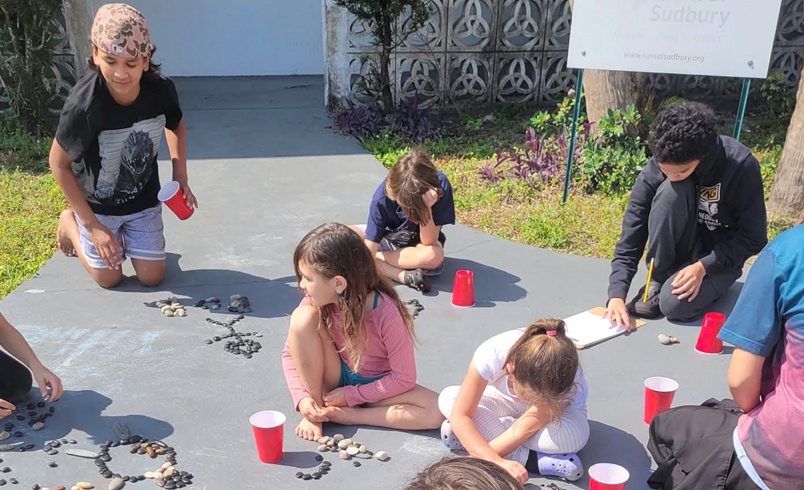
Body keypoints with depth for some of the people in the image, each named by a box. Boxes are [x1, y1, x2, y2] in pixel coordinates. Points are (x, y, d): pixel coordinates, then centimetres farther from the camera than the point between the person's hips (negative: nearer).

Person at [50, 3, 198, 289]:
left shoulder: (161, 90, -23)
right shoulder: (84, 105, -34)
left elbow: (176, 125, 3)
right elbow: (58, 163, -20)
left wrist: (180, 177, -7)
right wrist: (92, 225, -18)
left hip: (143, 200, 3)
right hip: (97, 204, -3)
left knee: (152, 278, 5)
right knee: (109, 279, 10)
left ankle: (124, 234, 34)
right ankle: (70, 223, 34)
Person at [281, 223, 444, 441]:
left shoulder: (387, 314, -29)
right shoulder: (318, 302, -19)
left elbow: (404, 379, -20)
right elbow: (290, 352, -7)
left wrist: (350, 395, -18)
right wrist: (302, 397, -21)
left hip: (375, 387, -2)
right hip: (335, 380, 2)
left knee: (436, 411, -28)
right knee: (303, 317, -25)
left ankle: (347, 415, -18)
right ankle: (316, 410, -11)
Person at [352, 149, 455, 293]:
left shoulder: (440, 186, -30)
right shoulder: (381, 198, -29)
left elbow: (428, 242, -29)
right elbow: (369, 247, -29)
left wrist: (426, 208, -43)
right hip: (387, 241, 2)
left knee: (434, 255, -38)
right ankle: (404, 276, -26)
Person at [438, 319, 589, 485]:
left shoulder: (565, 381, -38)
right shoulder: (490, 355, -38)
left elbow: (522, 431, -32)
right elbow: (460, 415, -34)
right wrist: (497, 461, -45)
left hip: (562, 408, -3)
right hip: (510, 402, 3)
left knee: (575, 435, -37)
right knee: (447, 398, -24)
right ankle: (536, 460, -23)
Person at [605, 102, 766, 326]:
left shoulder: (740, 165, -25)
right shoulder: (655, 169, -20)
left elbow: (753, 238, -16)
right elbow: (631, 237, -20)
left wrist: (704, 266, -27)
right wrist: (617, 294, -30)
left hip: (721, 256, -2)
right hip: (679, 249, 3)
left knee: (675, 305, -31)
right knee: (670, 191, -30)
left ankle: (708, 282, 4)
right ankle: (657, 282, -13)